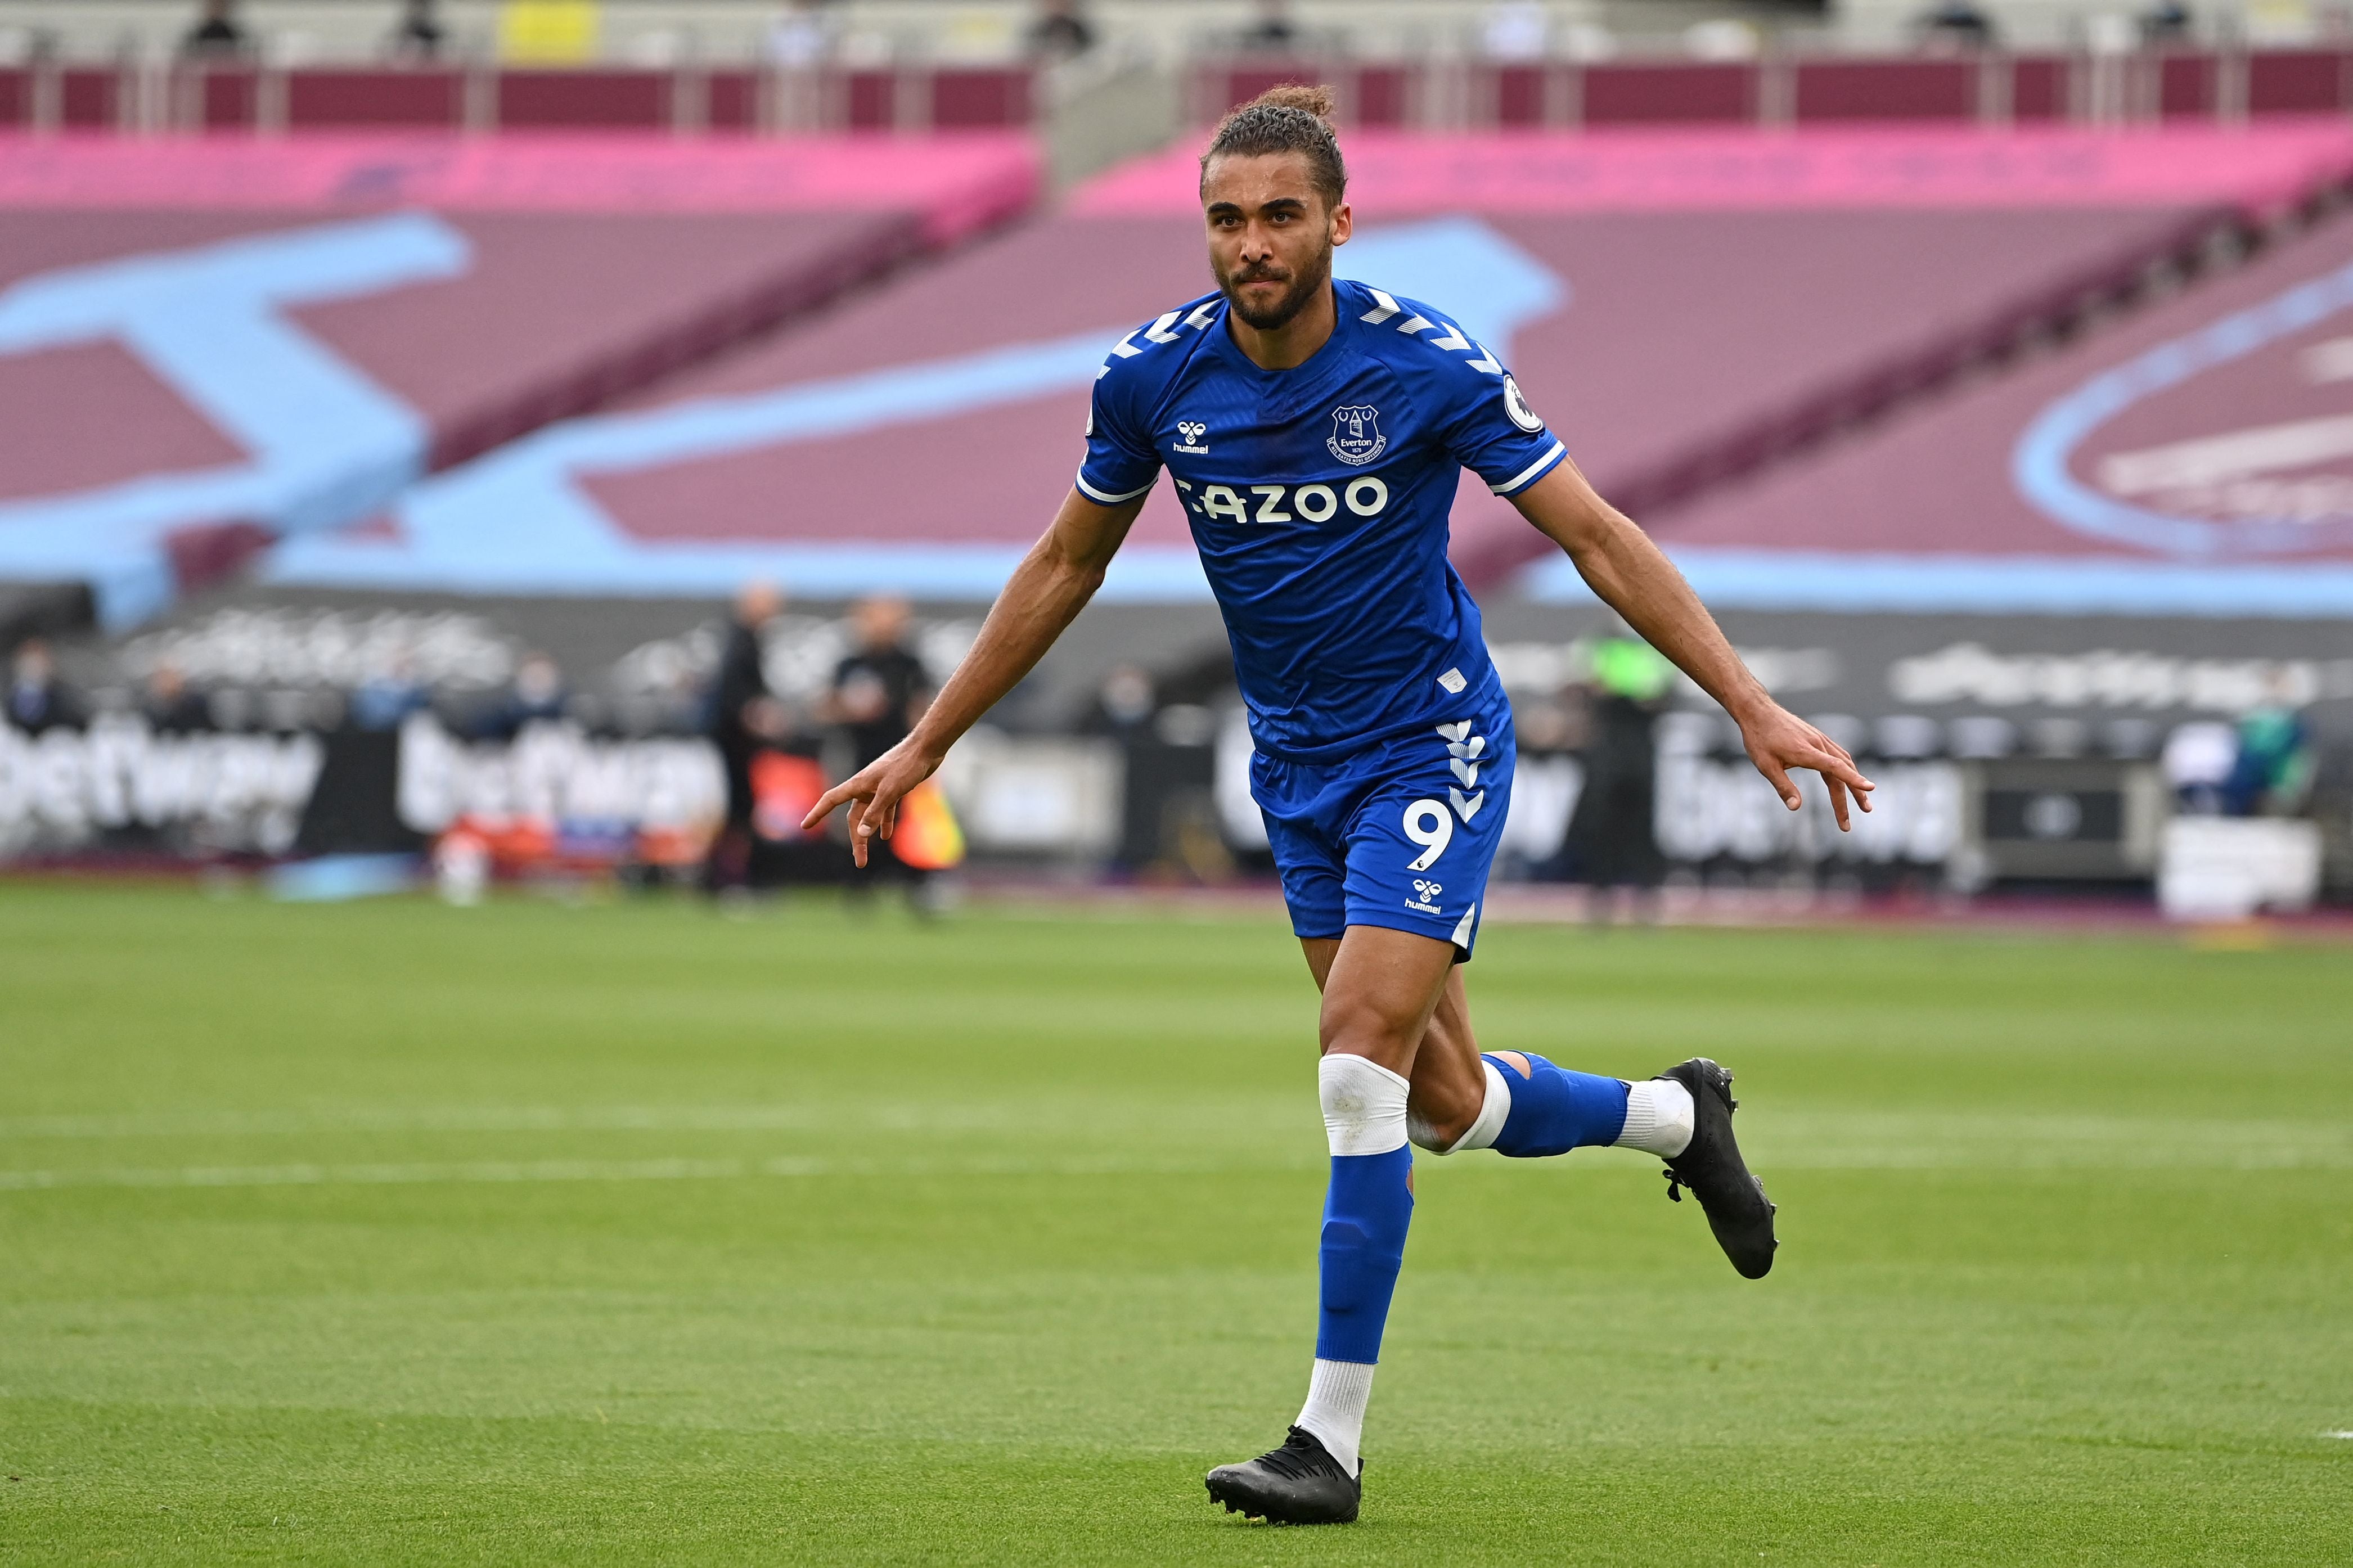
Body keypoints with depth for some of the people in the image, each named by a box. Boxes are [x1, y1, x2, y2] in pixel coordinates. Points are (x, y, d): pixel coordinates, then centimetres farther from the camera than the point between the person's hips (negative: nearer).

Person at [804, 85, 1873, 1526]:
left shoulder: (1428, 366, -19)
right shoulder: (1155, 376, -7)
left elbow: (1598, 538, -11)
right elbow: (1066, 565, 9)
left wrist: (1755, 708, -17)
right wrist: (926, 746, 10)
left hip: (1434, 746, -5)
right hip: (1299, 767, 5)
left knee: (1362, 1071, -18)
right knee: (1447, 1105, 10)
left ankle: (1333, 1442, -11)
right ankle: (1677, 1115, 41)